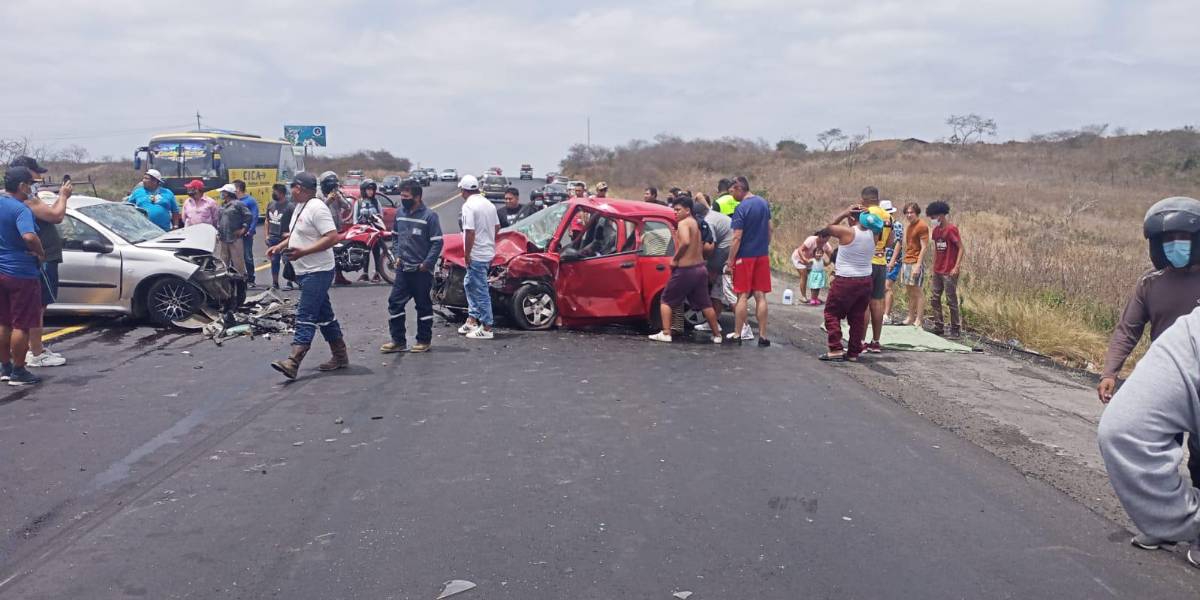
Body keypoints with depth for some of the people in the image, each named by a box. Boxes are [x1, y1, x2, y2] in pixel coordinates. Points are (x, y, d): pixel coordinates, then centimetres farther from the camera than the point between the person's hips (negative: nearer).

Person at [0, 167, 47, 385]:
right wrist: (41, 253, -19)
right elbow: (29, 237, -35)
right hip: (21, 273, -8)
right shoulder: (20, 209, -19)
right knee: (21, 325, 0)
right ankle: (18, 372, 6)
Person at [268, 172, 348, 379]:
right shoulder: (300, 207, 15)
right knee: (324, 315, 15)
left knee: (306, 317, -13)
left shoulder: (317, 208, -17)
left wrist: (303, 252, -28)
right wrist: (279, 246, 12)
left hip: (317, 272, -10)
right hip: (306, 271, 10)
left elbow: (332, 237, -25)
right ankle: (340, 356, 23)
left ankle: (293, 363, -18)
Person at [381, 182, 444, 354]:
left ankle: (424, 341, 17)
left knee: (424, 306, 6)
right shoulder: (400, 213, 7)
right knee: (394, 303, 4)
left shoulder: (429, 216, -11)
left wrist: (426, 263, -14)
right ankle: (398, 341, 13)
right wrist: (397, 255, 6)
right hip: (402, 268, 6)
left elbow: (437, 242, -11)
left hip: (421, 270, -6)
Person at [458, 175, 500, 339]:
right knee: (469, 284, 22)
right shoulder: (488, 204, 11)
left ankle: (486, 329, 0)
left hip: (476, 255, -9)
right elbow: (497, 227, 18)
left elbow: (470, 232, -22)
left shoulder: (469, 205, -15)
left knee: (481, 291, -4)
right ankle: (472, 319, 25)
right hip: (488, 251, 9)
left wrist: (467, 254, -15)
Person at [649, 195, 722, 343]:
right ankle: (717, 335, 15)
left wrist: (675, 259, -18)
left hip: (685, 270, -8)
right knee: (705, 304, 13)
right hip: (700, 268, 8)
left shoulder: (683, 223, -12)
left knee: (667, 301, 5)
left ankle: (666, 333, 1)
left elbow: (685, 242, -29)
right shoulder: (695, 223, 15)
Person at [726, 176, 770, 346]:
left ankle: (737, 335, 6)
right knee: (760, 296, 6)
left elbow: (737, 238, -17)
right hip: (762, 256, 6)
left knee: (742, 296, 1)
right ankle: (763, 336, 7)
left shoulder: (741, 208, -15)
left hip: (745, 256, -6)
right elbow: (769, 229, 14)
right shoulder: (764, 203, 7)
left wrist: (730, 261, -12)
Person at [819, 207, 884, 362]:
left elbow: (828, 228, 0)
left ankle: (836, 349, -4)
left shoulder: (847, 232, -16)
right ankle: (854, 352, 14)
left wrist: (844, 214, 0)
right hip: (866, 280, 6)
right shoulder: (872, 234, 1)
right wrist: (867, 214, 7)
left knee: (831, 313, 5)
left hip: (846, 281, -6)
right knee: (858, 317, 11)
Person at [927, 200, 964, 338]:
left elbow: (961, 248, -14)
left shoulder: (951, 229, -13)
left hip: (949, 272, -8)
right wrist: (934, 265, 13)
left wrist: (956, 267, -19)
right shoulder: (936, 230, 10)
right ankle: (938, 327, 18)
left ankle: (956, 330, 5)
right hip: (937, 271, 8)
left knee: (951, 301, -3)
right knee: (934, 299, 9)